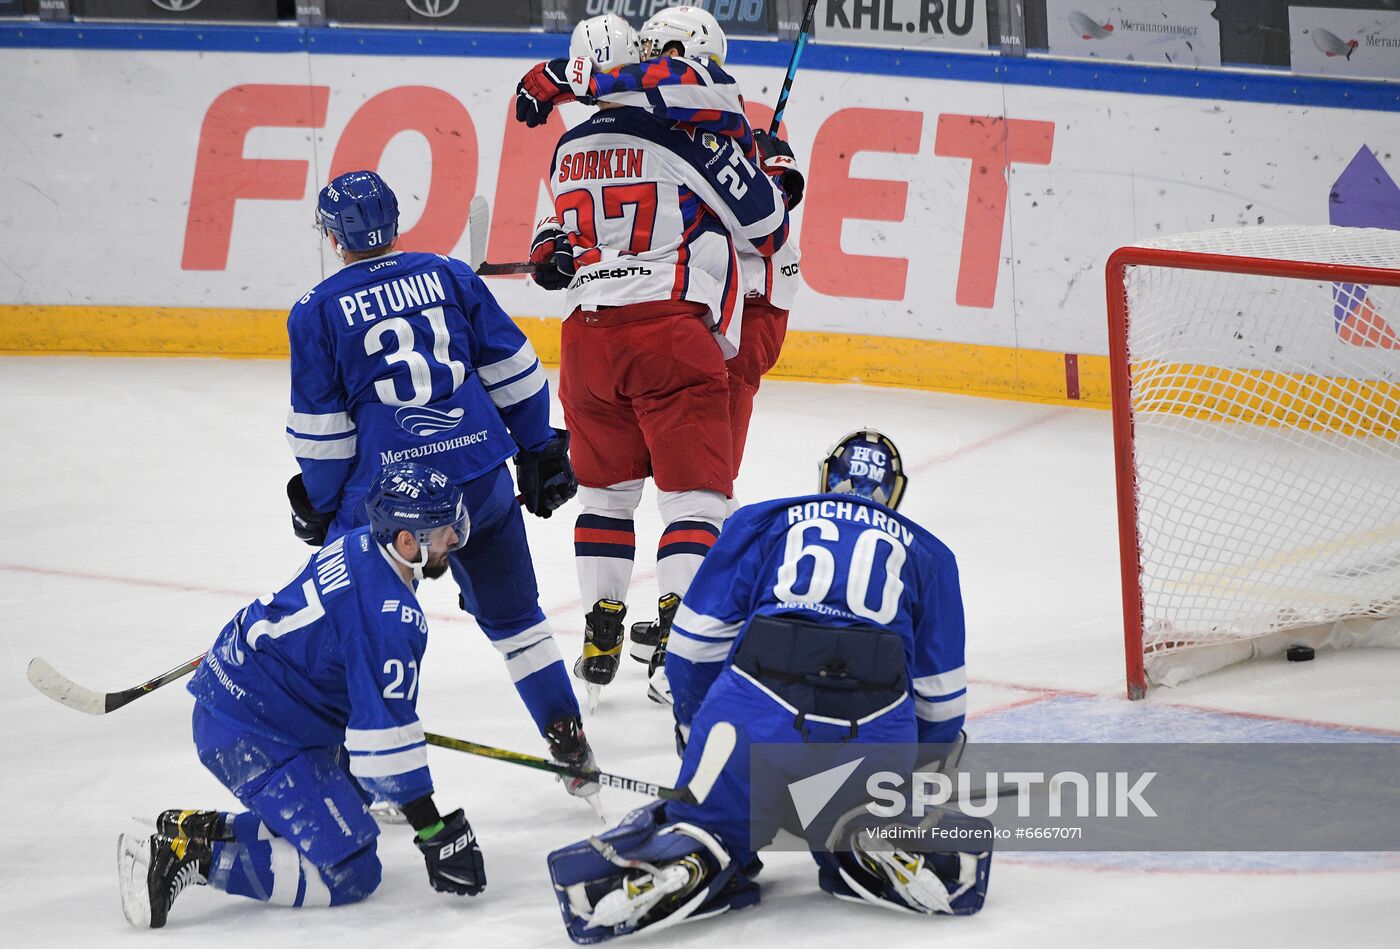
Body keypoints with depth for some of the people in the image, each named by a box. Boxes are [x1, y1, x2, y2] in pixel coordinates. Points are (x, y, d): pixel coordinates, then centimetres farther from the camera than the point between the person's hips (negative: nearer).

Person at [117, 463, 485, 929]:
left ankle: (202, 827, 14)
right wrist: (437, 834, -18)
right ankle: (193, 854, -15)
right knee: (349, 874, -11)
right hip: (255, 739, -10)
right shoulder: (390, 613, -23)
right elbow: (382, 733, -23)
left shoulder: (360, 547, 6)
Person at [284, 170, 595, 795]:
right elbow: (513, 372, 10)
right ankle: (571, 745, 17)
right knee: (513, 616, 18)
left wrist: (319, 509, 10)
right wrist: (540, 453, 19)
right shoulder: (450, 276, 8)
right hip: (482, 478, 3)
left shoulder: (318, 312, -1)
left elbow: (320, 429, -1)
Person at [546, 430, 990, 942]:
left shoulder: (762, 522, 22)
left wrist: (694, 730, 31)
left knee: (705, 820, 13)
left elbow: (697, 639, 17)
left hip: (758, 708, -1)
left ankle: (689, 862, -19)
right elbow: (940, 695, 26)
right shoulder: (928, 553, 25)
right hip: (876, 727, 1)